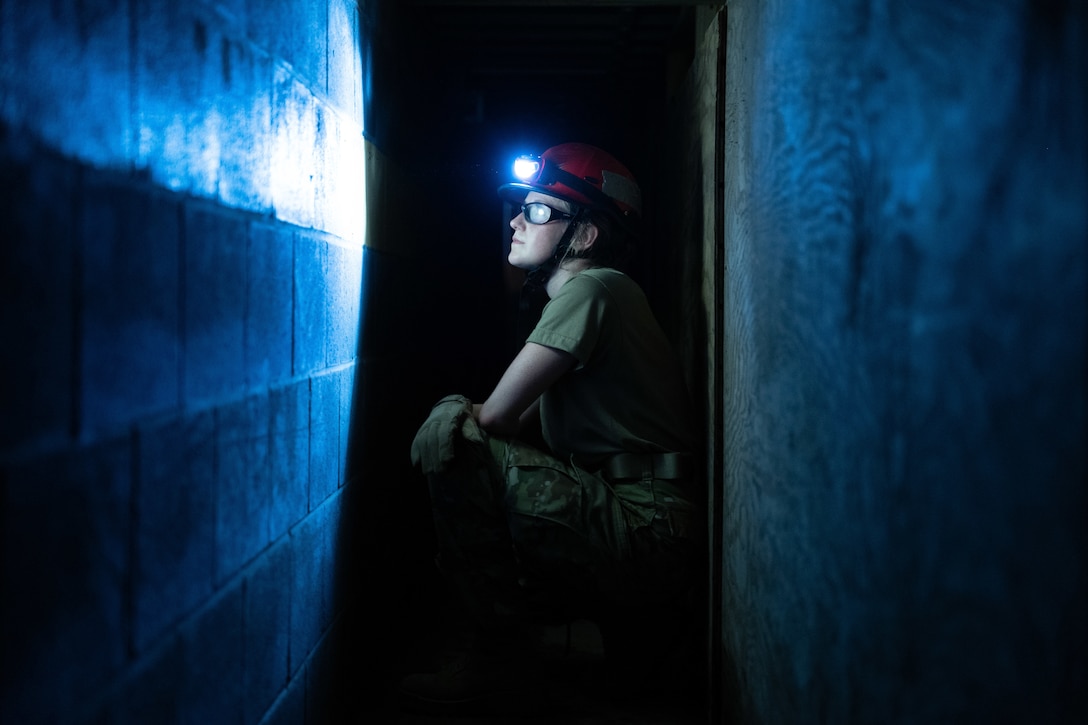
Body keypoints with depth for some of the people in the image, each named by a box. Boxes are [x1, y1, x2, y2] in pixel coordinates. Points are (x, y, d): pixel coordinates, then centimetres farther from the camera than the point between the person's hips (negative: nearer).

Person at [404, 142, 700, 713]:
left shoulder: (592, 288, -10)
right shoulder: (582, 296, 22)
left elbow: (497, 414, -15)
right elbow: (516, 423, 20)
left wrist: (455, 426, 4)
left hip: (646, 533, -10)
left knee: (450, 429, -16)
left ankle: (497, 657, -12)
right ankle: (627, 626, 18)